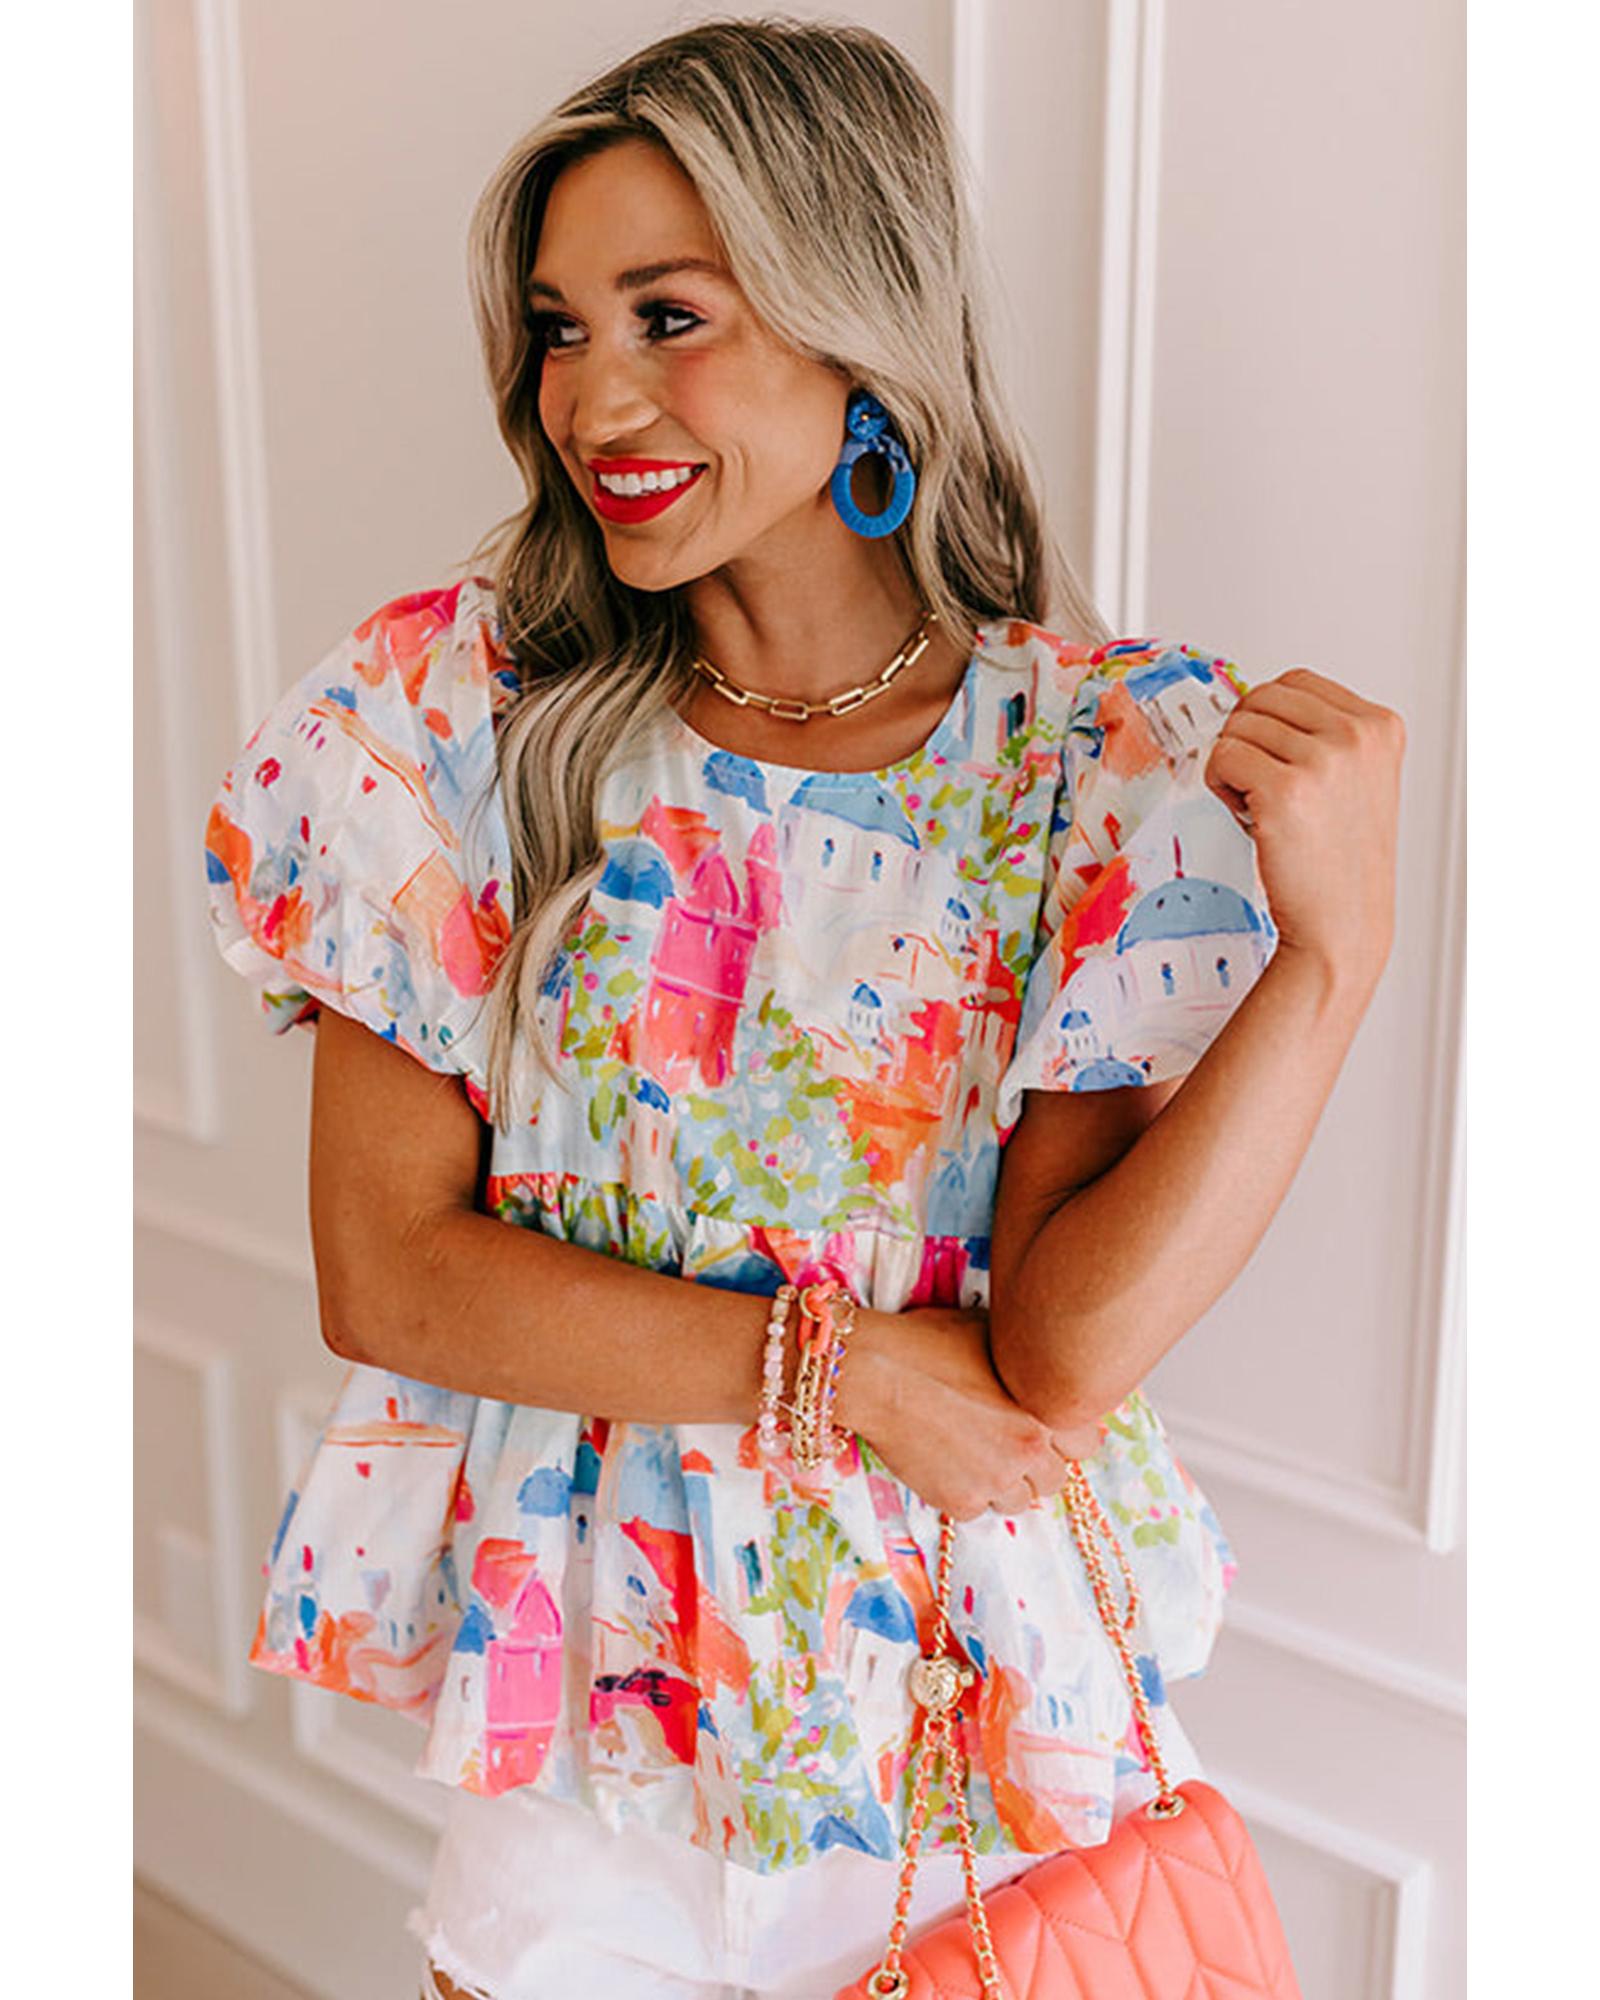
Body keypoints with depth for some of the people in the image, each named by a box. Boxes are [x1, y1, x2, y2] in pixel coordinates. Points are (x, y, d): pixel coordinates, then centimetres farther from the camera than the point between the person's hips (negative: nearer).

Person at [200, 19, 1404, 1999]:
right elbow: (380, 1270, -12)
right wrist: (830, 1364, -18)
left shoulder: (1113, 758, -12)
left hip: (965, 1701, 0)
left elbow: (1060, 1361, -19)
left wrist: (1337, 944, -27)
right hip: (577, 1700, 1)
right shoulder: (458, 706, -9)